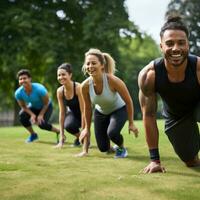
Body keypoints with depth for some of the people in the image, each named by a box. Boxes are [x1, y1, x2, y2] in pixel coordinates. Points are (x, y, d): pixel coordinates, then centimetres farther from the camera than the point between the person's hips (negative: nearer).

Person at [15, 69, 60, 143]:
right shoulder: (18, 93, -24)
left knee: (42, 124, -25)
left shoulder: (39, 89, -35)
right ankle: (33, 134, 3)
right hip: (33, 107, 4)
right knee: (22, 115, -22)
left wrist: (41, 115, -22)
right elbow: (23, 106, -8)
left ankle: (58, 132, 5)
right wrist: (32, 115, -21)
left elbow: (46, 103, -20)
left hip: (46, 107, -4)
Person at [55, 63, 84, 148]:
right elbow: (62, 113, -10)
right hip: (72, 112, 3)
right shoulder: (60, 91, -15)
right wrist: (61, 135, -12)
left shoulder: (78, 88, -30)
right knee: (68, 126, -29)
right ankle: (78, 137, 4)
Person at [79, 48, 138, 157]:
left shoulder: (113, 80, -35)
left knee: (112, 132, -33)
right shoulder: (85, 86, -26)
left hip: (119, 110, -3)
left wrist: (131, 123, -14)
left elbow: (128, 101, -20)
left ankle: (121, 148, 3)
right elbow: (87, 108, -7)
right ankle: (109, 147, 43)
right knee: (103, 148, 4)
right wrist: (87, 128, 1)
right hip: (100, 112, 3)